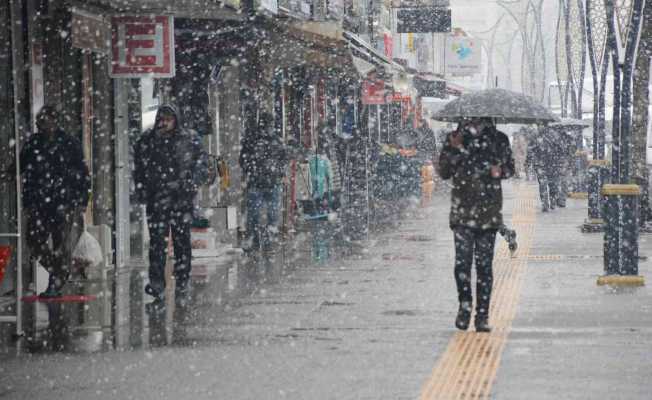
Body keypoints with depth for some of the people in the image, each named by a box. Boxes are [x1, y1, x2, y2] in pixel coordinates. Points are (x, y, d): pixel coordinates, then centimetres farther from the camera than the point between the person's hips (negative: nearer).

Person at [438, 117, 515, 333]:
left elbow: (510, 167, 18)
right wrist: (454, 149, -10)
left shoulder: (499, 139, 7)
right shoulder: (456, 138, 6)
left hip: (489, 210, 0)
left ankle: (482, 315, 6)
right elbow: (444, 171, 5)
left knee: (484, 264, 1)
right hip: (462, 210, 0)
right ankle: (465, 304, 8)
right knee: (462, 260, -13)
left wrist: (500, 171, -4)